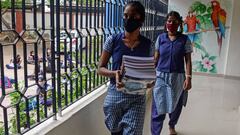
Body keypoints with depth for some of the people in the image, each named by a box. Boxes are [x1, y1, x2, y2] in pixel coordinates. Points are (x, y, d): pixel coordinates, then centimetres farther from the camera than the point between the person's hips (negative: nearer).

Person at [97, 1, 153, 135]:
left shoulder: (147, 44, -2)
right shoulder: (113, 40, -5)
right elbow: (100, 68, 0)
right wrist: (115, 73, -20)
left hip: (136, 99, 0)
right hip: (115, 95, 1)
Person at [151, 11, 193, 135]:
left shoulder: (184, 39, -3)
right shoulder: (160, 38, 1)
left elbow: (188, 60, -3)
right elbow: (156, 58, 6)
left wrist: (188, 78, -11)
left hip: (177, 77, 0)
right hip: (161, 76, 0)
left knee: (176, 106, 16)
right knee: (158, 108, -3)